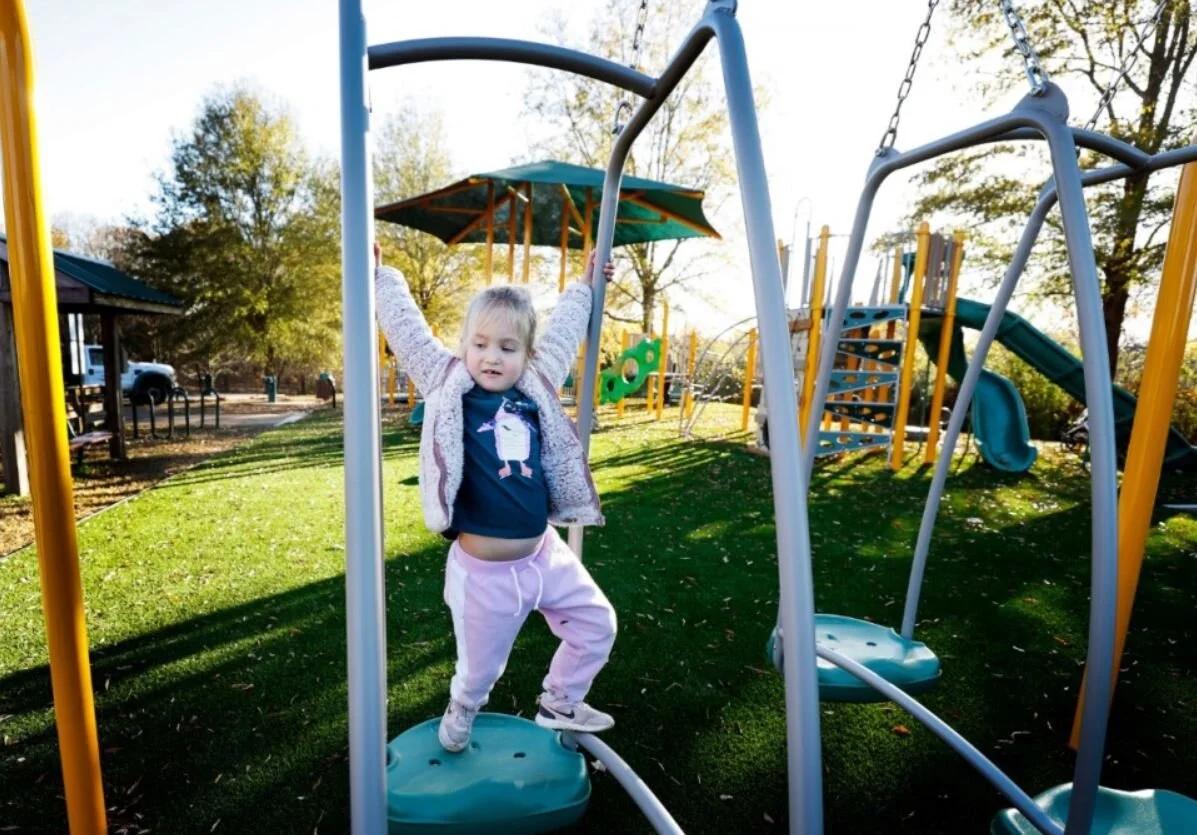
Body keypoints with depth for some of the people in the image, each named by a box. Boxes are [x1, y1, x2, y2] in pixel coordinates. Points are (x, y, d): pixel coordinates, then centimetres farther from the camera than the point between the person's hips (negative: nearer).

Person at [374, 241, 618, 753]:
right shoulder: (449, 388, -9)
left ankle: (559, 704, 38)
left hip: (545, 555, 4)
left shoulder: (536, 389, 1)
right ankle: (456, 727, 50)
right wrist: (380, 276, -1)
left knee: (597, 625, 14)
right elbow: (407, 331, -6)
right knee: (479, 670, 16)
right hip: (484, 571, -4)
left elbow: (561, 333, 13)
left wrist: (583, 287, 24)